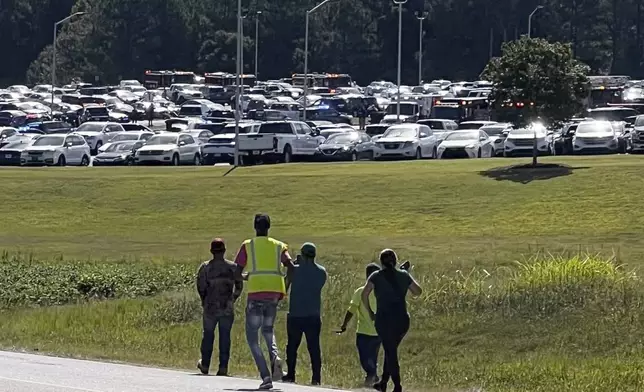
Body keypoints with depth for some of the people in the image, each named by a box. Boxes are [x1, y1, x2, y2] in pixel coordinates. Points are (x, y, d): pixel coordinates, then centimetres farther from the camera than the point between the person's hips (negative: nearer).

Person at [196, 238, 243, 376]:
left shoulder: (205, 267, -4)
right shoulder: (232, 267, 0)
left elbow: (200, 286, -6)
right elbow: (239, 286, 5)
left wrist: (205, 300, 10)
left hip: (210, 307, 0)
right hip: (228, 308, 0)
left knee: (208, 334, 13)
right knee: (225, 336, 4)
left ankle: (205, 365, 21)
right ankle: (223, 367, 0)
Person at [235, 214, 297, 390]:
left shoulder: (247, 245, 6)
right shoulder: (279, 246, 12)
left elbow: (237, 272, 1)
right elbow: (291, 266, -1)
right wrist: (285, 285, 12)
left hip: (256, 292, -3)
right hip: (275, 292, 3)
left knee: (252, 336, 5)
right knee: (267, 330, 25)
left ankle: (266, 376, -11)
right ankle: (275, 356, -7)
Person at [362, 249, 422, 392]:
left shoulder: (376, 276, -1)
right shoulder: (404, 275, 5)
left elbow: (365, 294, -12)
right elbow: (418, 291, 13)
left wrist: (370, 312, -1)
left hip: (384, 319, -3)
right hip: (402, 320, 3)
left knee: (390, 351, 2)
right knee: (391, 350, 20)